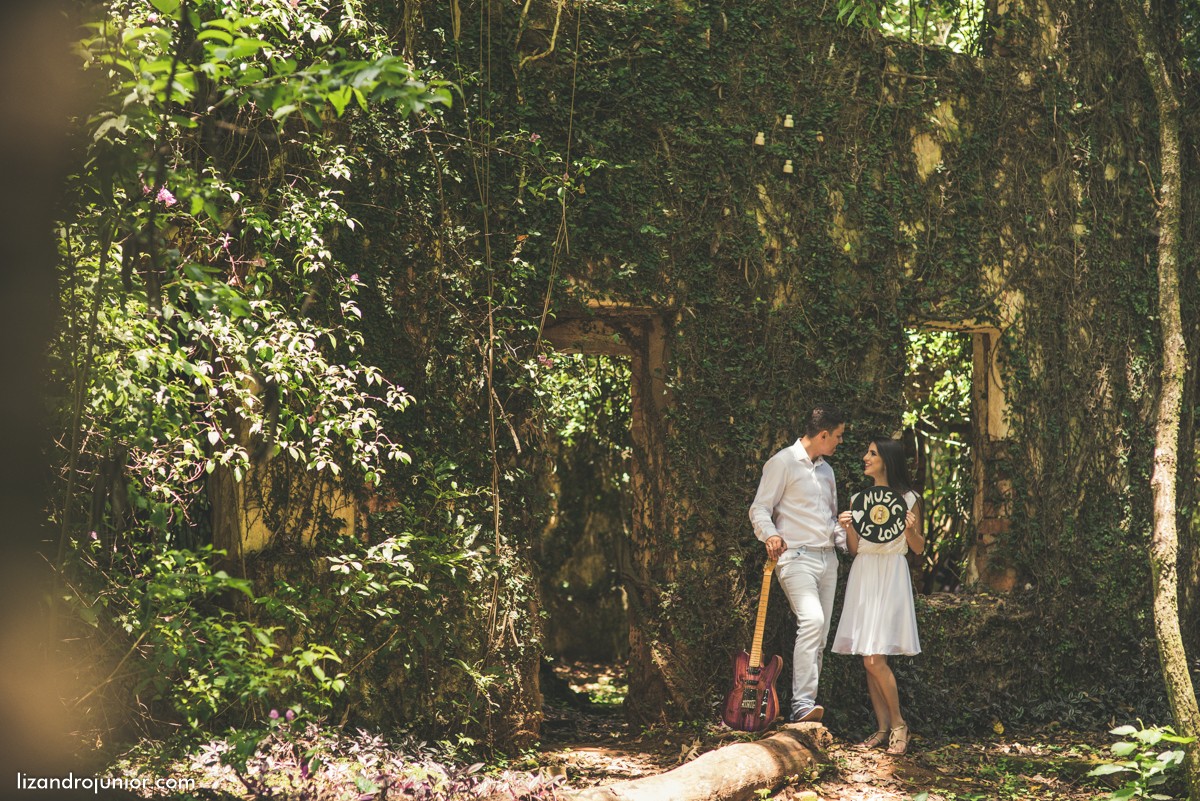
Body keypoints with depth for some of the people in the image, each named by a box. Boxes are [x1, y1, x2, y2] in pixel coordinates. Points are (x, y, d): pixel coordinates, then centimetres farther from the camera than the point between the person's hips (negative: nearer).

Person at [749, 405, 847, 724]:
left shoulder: (826, 469, 21)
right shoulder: (783, 462, -4)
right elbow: (759, 509, -7)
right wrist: (770, 535, -26)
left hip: (827, 558, 9)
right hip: (796, 557, -8)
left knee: (820, 635, 5)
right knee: (812, 620, -25)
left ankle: (806, 704, 9)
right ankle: (802, 705, -30)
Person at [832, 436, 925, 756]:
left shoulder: (907, 498, 0)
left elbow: (918, 549, 3)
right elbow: (854, 549, 12)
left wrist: (911, 530, -16)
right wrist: (848, 528, -7)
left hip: (891, 576, -5)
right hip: (862, 576, 6)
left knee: (876, 659, -14)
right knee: (869, 660, 3)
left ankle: (898, 723, 0)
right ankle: (883, 727, 9)